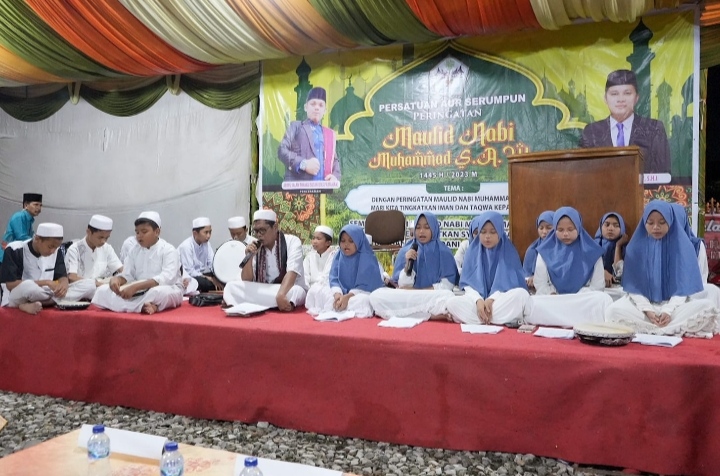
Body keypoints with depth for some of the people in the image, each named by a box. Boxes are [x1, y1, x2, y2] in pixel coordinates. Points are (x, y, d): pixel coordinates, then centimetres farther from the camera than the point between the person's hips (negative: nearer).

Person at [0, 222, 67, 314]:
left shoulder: (55, 251, -1)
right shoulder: (15, 250, -15)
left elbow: (62, 276, 3)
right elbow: (11, 284, -19)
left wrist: (63, 285, -22)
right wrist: (46, 283, -24)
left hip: (41, 297, 7)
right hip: (14, 299, -7)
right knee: (29, 286, -39)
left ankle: (29, 305, -16)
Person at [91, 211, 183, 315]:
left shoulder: (169, 250, -9)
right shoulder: (134, 251, 12)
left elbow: (167, 278, -23)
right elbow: (127, 276, 9)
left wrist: (135, 287, -31)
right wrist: (116, 279, -17)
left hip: (168, 291, -6)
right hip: (140, 293, 7)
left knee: (158, 292, -42)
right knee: (102, 291, -11)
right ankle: (142, 306, -28)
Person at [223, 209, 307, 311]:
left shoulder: (292, 241, -9)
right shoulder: (256, 248, 4)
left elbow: (291, 273, -24)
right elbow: (246, 281, 2)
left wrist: (281, 295, -41)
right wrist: (249, 257, -13)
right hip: (264, 292, 3)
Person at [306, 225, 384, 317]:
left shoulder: (368, 259, -12)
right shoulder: (338, 256, 3)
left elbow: (366, 286, -17)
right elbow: (334, 279, -3)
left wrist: (348, 297, -31)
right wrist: (337, 294, -26)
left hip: (361, 294, -5)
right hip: (342, 292, 5)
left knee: (363, 300, -41)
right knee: (315, 290, -10)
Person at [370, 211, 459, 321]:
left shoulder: (444, 252, 3)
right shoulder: (405, 251, 7)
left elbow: (447, 286, -4)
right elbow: (403, 286, 2)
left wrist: (416, 290, -6)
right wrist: (408, 263, -14)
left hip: (434, 298, -3)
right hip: (408, 299, 3)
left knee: (448, 297, -38)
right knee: (376, 296, -26)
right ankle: (431, 314, -26)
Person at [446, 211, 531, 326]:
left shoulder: (509, 252, 1)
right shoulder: (473, 251, 6)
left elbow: (510, 282, -5)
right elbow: (468, 284, 1)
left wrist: (492, 299, -21)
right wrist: (478, 300, -20)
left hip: (503, 301, -1)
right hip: (477, 300, 2)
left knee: (521, 294, -33)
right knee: (452, 302, -29)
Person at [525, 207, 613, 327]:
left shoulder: (591, 252, 6)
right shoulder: (546, 251, 8)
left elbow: (597, 285, 2)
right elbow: (540, 284, 4)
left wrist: (577, 300, -14)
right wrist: (555, 298, -15)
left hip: (583, 303, 0)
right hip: (553, 303, 0)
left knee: (604, 300, -33)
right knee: (531, 304, -33)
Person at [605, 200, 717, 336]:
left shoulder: (682, 245, 0)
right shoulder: (636, 247, 0)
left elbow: (683, 284, -3)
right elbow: (633, 285, -1)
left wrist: (668, 311, -17)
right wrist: (647, 310, -16)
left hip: (675, 305, 1)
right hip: (643, 305, 0)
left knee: (708, 308, -28)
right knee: (614, 311, -30)